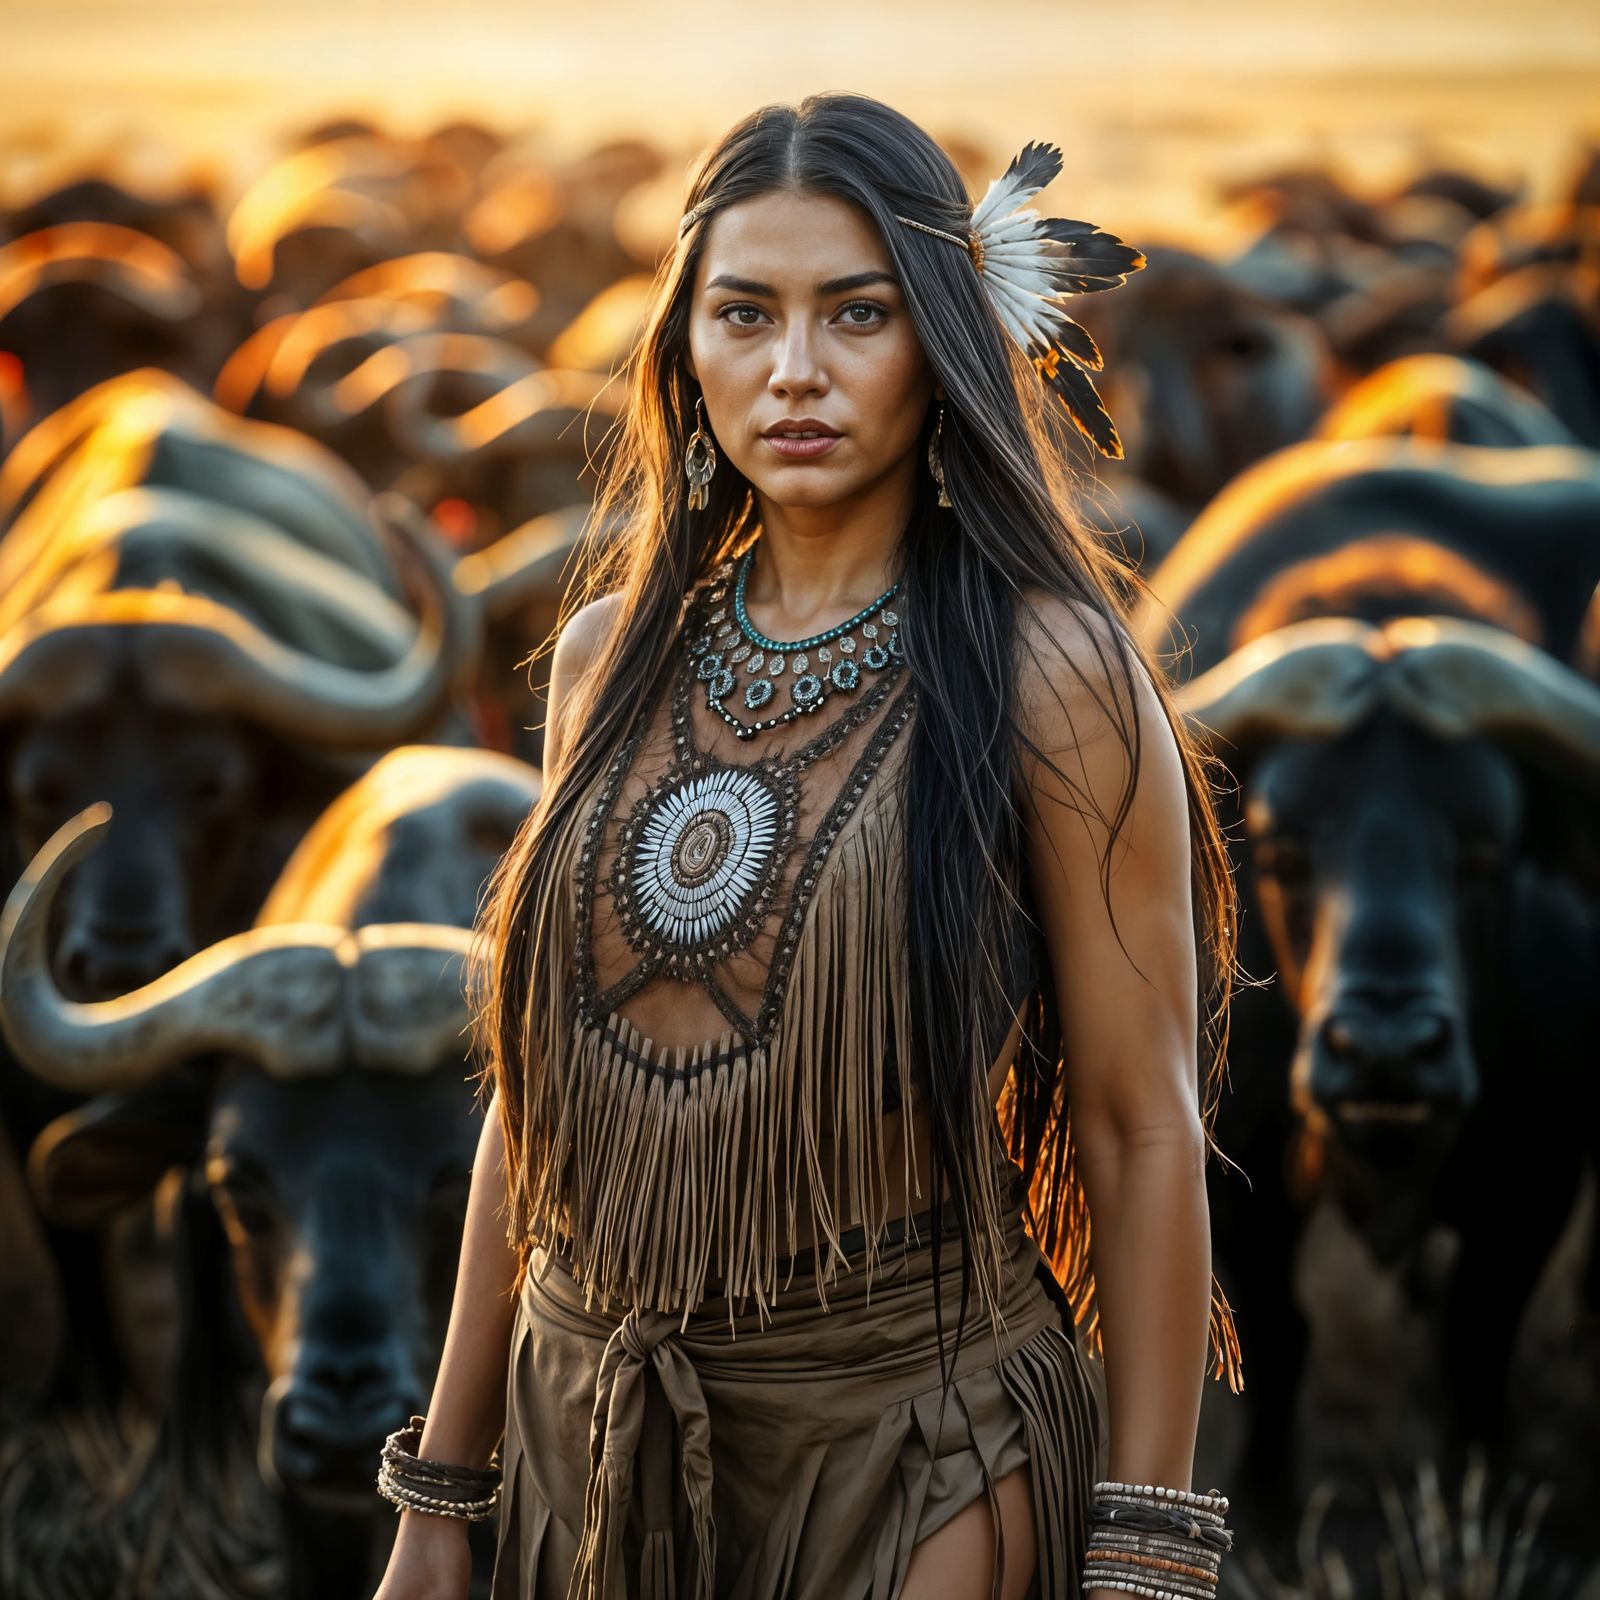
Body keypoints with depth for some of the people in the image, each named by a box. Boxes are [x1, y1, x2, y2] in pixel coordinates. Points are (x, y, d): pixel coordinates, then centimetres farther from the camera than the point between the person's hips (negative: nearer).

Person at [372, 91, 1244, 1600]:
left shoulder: (1045, 674, -10)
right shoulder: (612, 656, 4)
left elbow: (1143, 1133, -11)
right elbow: (538, 1086, 9)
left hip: (908, 1450, -5)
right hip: (591, 1426, 5)